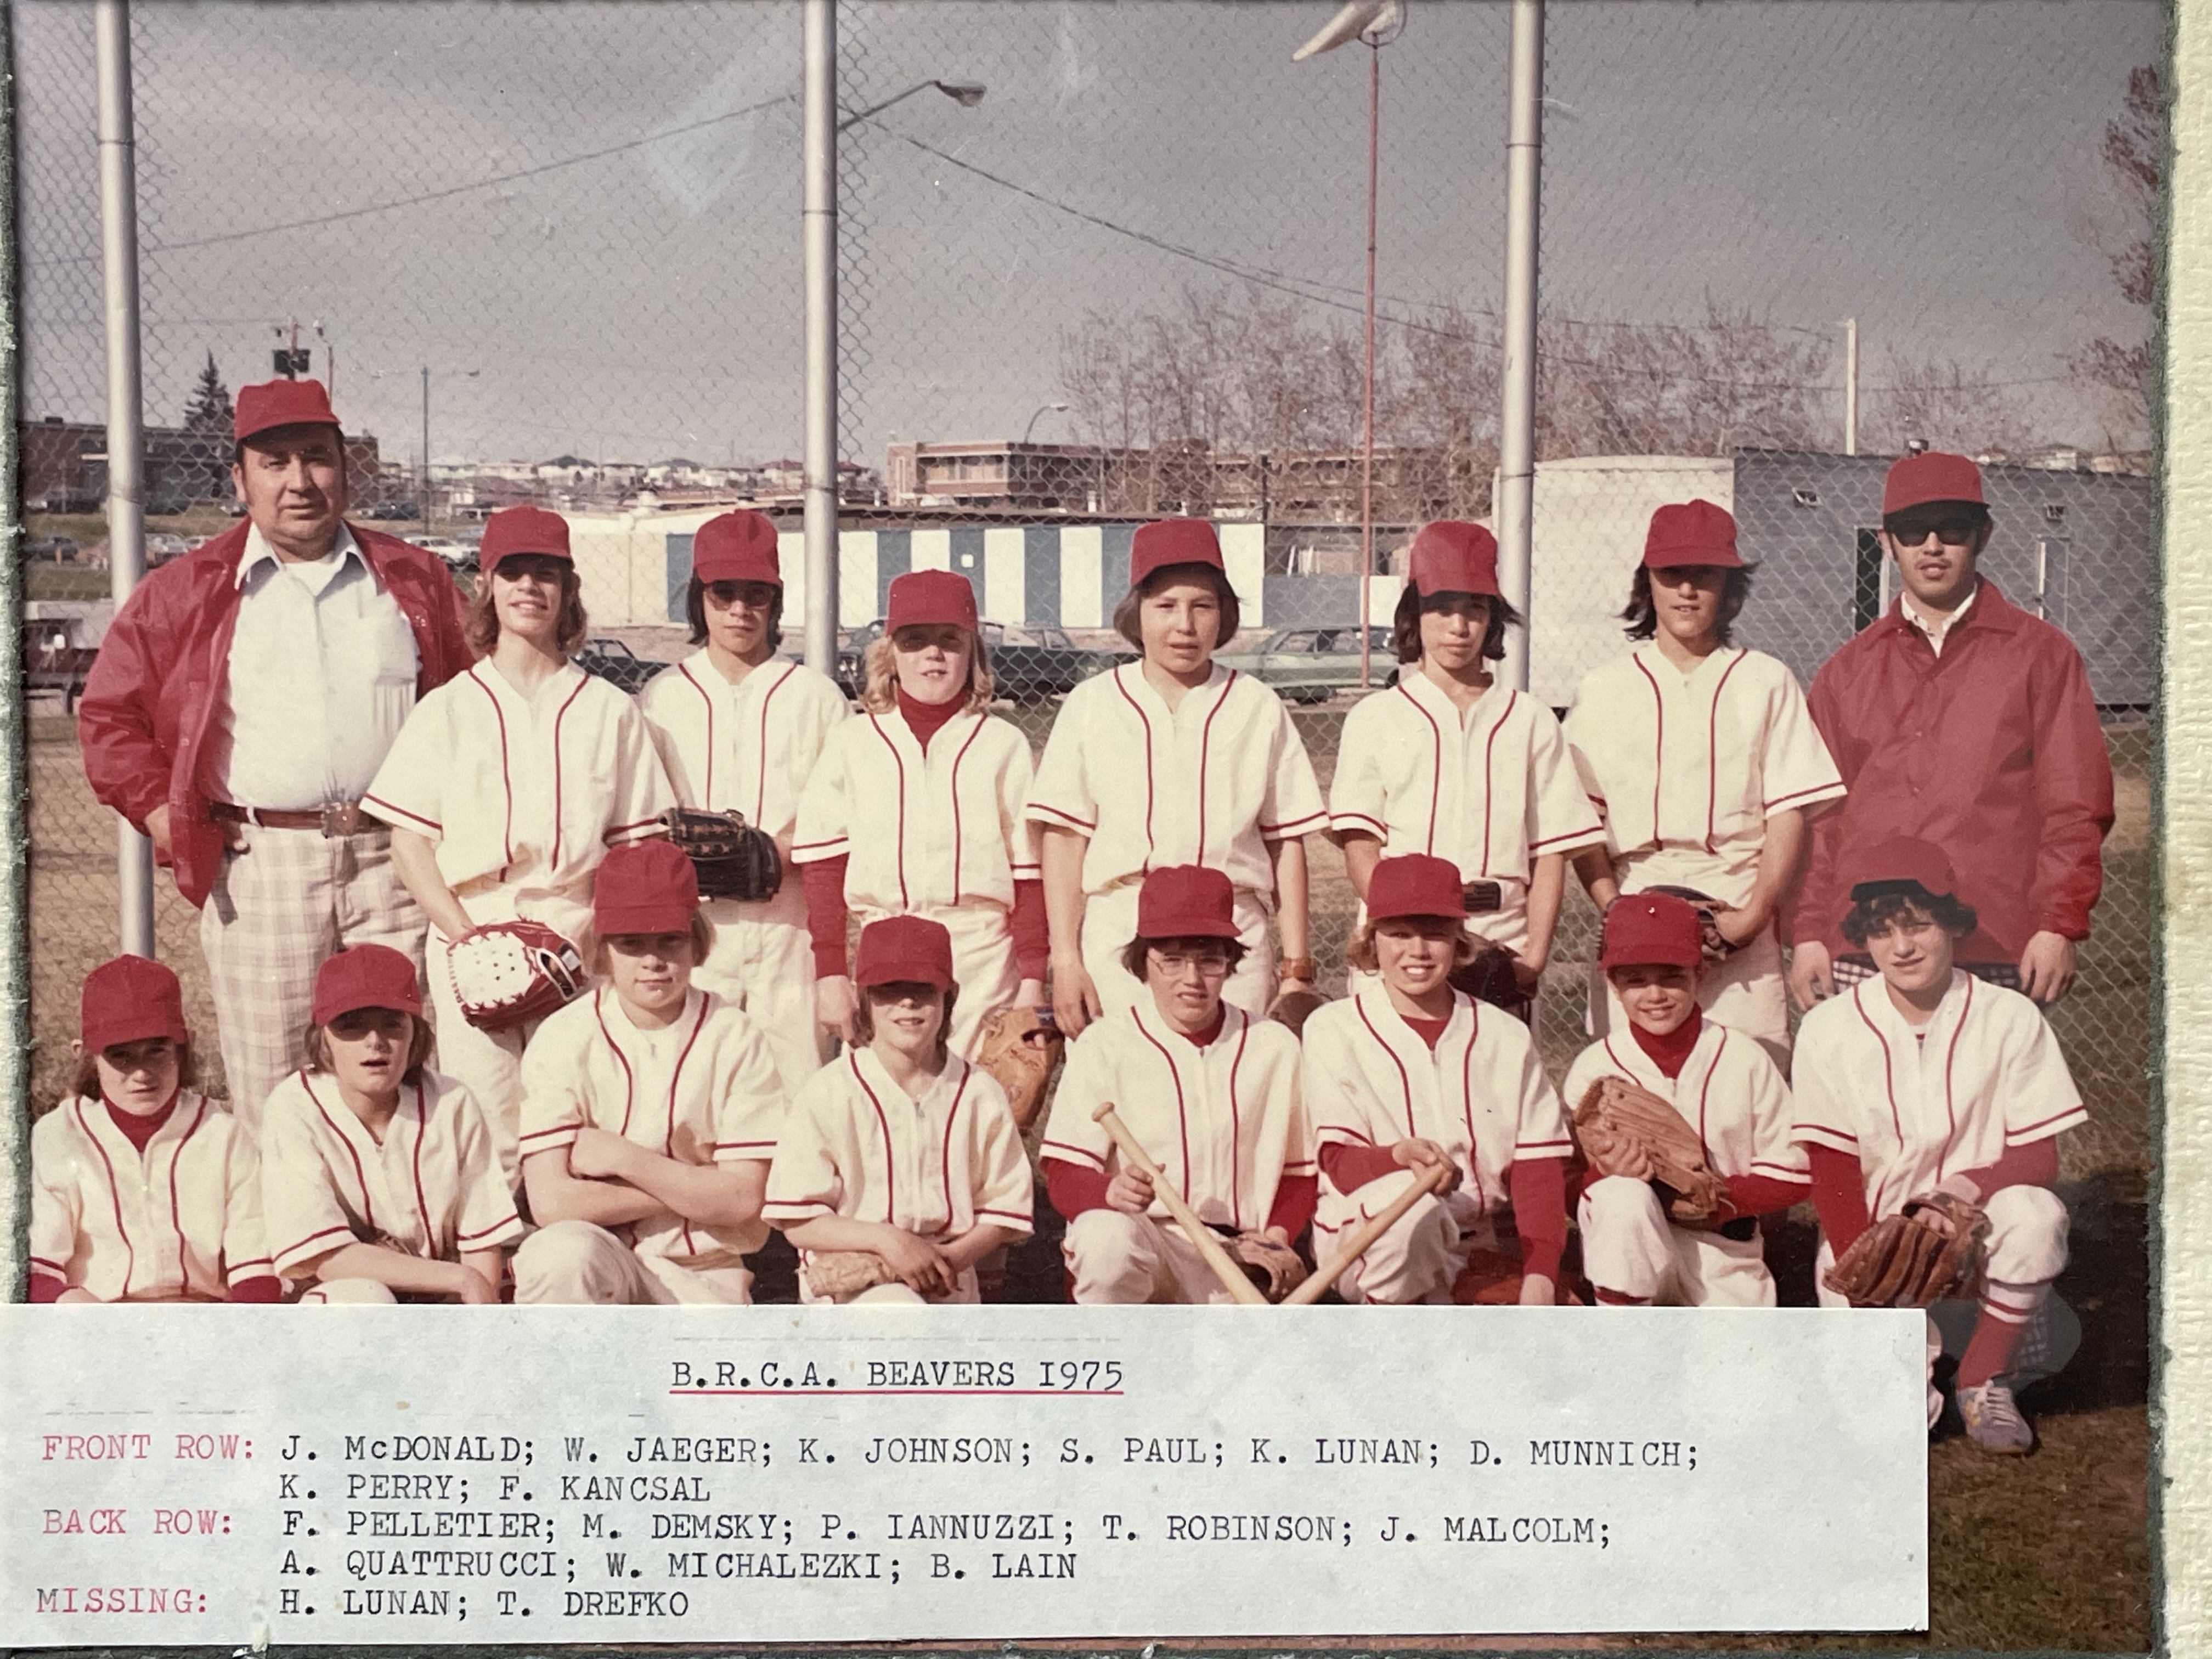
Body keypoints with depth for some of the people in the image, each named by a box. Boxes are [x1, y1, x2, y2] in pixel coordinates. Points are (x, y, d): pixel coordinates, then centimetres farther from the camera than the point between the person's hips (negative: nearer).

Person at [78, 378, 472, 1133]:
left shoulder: (414, 580, 10)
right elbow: (108, 713, 11)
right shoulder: (185, 592, 7)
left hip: (393, 859, 1)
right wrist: (165, 818, 1)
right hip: (257, 866, -1)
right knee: (267, 1089, 3)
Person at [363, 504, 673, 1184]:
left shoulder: (609, 711, 11)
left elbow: (637, 843, 8)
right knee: (485, 1137, -4)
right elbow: (409, 836, 5)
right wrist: (463, 935, -8)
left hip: (580, 946, 0)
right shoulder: (448, 709, 10)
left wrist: (595, 928, -8)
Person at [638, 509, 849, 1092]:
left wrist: (787, 848, -12)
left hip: (789, 923, 0)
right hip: (693, 921, 1)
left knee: (799, 1085, -6)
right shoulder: (660, 699, 11)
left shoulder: (816, 697, 9)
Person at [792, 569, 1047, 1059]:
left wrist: (1032, 981, 0)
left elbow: (1029, 872, 5)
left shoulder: (1004, 746, 9)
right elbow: (824, 868, 5)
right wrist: (830, 975, -2)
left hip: (982, 967, 0)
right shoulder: (851, 744, 10)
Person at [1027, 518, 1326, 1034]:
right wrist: (1065, 959, -2)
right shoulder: (1092, 706, 8)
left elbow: (1287, 841, 8)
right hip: (1116, 941, 0)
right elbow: (1063, 837, 4)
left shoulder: (1259, 709, 9)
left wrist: (1296, 967, 4)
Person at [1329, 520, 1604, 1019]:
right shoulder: (1375, 718, 10)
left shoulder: (1531, 721, 13)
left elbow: (1551, 851, 7)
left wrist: (1534, 955, -7)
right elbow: (1360, 849, 1)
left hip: (1502, 951, 1)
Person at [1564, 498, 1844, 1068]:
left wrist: (1751, 918, -8)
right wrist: (1616, 911, -9)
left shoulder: (1766, 683, 12)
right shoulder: (1604, 688, 12)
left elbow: (1788, 812, 4)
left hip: (1741, 928, 0)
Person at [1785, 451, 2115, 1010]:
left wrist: (2059, 926, -5)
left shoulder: (2040, 655, 10)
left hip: (1994, 957, -2)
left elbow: (2076, 806, 4)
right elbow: (1816, 813, 13)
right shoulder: (1847, 670, 17)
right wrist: (1807, 933, 4)